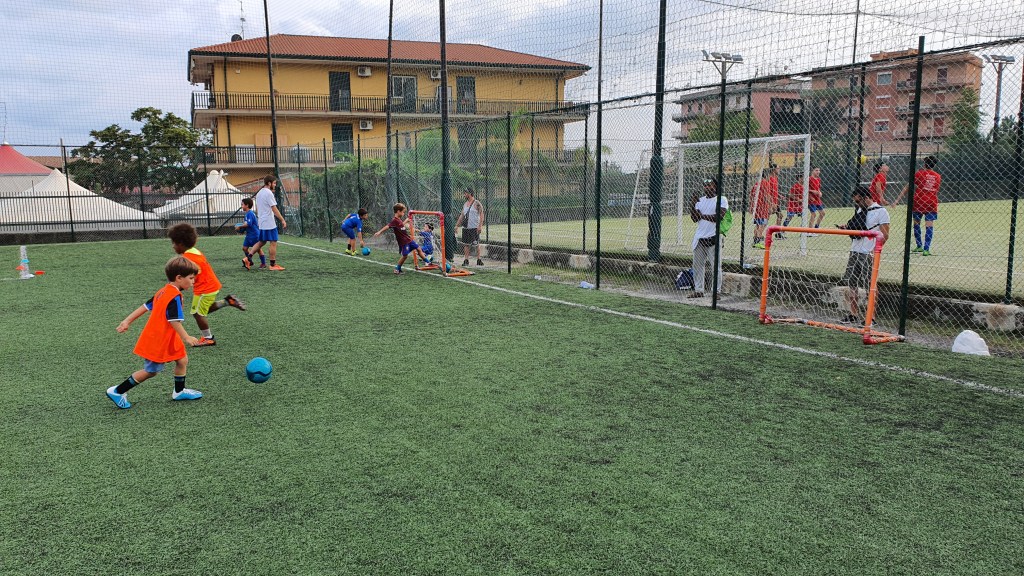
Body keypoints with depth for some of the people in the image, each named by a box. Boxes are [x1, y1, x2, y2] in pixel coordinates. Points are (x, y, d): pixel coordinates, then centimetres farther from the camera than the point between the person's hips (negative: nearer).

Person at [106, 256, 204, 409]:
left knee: (182, 360, 13)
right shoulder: (174, 297, -24)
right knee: (150, 371, 6)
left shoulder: (163, 292, 5)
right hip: (157, 342, -9)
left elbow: (145, 306, 10)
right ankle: (117, 391, 18)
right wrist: (186, 338, -26)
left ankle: (179, 391, 28)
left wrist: (127, 321, 14)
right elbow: (174, 321, -29)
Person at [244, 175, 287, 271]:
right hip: (269, 223, -9)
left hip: (261, 223, 9)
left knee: (261, 242, 16)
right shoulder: (269, 193, -14)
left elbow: (257, 209, 20)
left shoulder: (259, 193, 14)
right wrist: (282, 220, -16)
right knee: (273, 243, -2)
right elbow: (274, 209, -18)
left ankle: (248, 258, 5)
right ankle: (273, 265, 1)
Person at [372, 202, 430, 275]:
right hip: (403, 242, -9)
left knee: (419, 249, 13)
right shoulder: (394, 221, -19)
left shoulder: (399, 219, 8)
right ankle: (397, 269, 11)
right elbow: (387, 226, -28)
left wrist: (406, 220, 34)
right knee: (405, 255, -5)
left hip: (408, 239, 9)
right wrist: (379, 232, -38)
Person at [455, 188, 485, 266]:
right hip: (465, 227, 7)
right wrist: (457, 225, 16)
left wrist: (480, 226, -21)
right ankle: (466, 260, 11)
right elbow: (462, 216, 20)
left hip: (474, 228, -7)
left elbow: (481, 215, -12)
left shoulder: (477, 203, -7)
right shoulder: (465, 204, 14)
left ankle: (479, 259, 4)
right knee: (466, 244, 6)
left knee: (476, 244, -2)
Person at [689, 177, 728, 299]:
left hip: (713, 237, -6)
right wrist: (692, 206, -6)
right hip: (699, 237, 6)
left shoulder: (721, 200, -1)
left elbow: (720, 216, -16)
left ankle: (717, 291, -1)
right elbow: (694, 219, 8)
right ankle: (698, 290, 15)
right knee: (697, 265, 8)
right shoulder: (700, 200, 16)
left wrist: (703, 216, -16)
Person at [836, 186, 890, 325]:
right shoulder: (860, 210, 16)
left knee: (871, 287, -2)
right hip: (855, 251, 7)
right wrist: (847, 227, 7)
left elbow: (885, 235, -11)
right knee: (850, 284, 7)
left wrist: (875, 251, -20)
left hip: (869, 254, -7)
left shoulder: (881, 211, -7)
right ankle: (854, 314, 15)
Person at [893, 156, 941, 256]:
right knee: (929, 226, -2)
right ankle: (926, 249, -9)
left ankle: (919, 246, 23)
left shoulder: (919, 173, 2)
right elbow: (936, 191, 21)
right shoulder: (938, 177, 11)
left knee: (916, 224, 16)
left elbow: (907, 187, 0)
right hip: (932, 203, 1)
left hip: (918, 202, -1)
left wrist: (898, 199, 1)